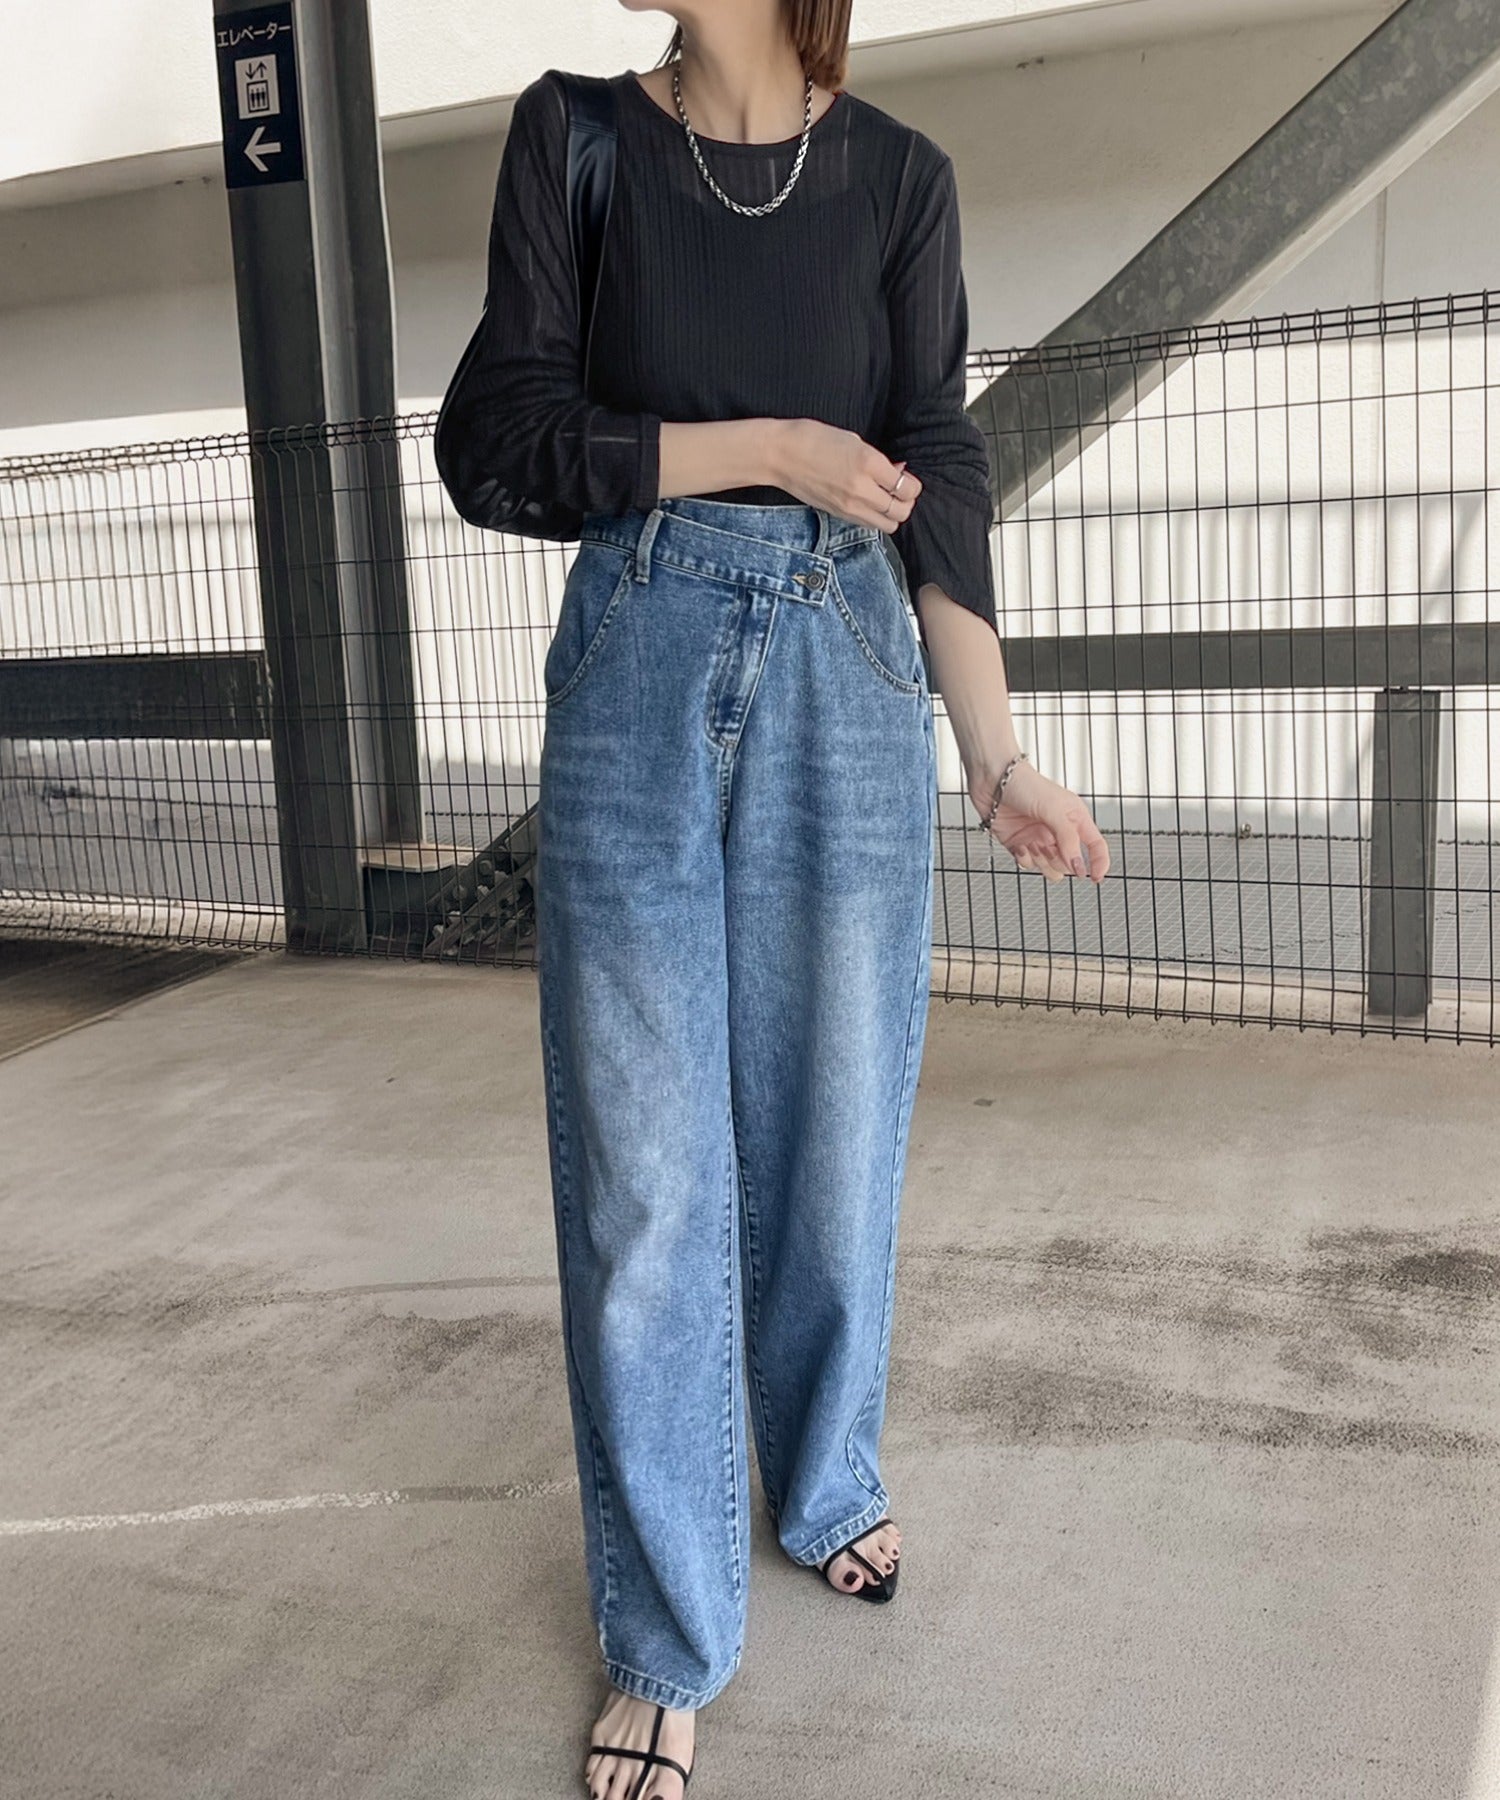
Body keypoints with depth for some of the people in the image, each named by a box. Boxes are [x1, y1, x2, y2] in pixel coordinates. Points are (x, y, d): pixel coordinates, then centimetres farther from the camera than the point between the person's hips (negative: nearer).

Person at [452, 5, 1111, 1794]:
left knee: (836, 1122, 10)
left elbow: (939, 482, 1)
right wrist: (774, 449, -8)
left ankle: (830, 1484, 37)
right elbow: (524, 427, -1)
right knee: (644, 1166, 0)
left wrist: (999, 762, -5)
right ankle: (666, 1639, 16)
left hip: (844, 666, 1)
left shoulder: (897, 177, 5)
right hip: (636, 662, -1)